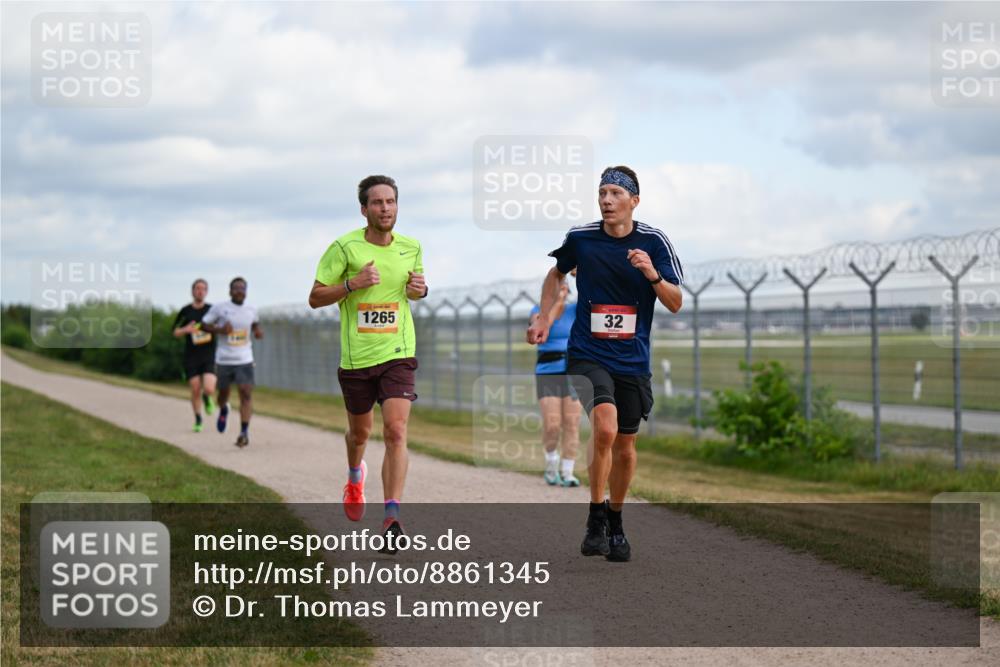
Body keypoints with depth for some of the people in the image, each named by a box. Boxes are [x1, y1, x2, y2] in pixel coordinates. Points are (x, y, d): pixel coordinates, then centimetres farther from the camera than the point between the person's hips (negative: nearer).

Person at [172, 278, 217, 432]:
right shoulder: (185, 311, 1)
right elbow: (176, 333, 5)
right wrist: (186, 329, -15)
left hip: (209, 357, -1)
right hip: (191, 358, 1)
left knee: (209, 389, -17)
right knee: (195, 391, 2)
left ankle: (206, 398, 20)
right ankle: (198, 420, 25)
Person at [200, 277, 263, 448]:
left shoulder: (251, 310, 5)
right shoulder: (219, 308, -5)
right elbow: (204, 324, 2)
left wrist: (258, 331, 3)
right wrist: (219, 330, -15)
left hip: (244, 360, 1)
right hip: (224, 360, -1)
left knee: (246, 394, -14)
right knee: (223, 392, 15)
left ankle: (244, 432, -15)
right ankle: (223, 410, 52)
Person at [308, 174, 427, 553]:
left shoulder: (411, 248, 4)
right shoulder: (344, 248, -7)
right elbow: (315, 298, -4)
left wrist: (421, 289, -1)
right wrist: (352, 284, -20)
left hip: (398, 355, 0)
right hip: (356, 357, 0)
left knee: (396, 432, -16)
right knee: (360, 432, 16)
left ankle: (391, 518, -18)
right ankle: (355, 477, 52)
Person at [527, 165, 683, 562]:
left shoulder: (654, 242, -4)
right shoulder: (580, 238, -2)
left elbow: (675, 304, -5)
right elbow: (557, 273, 20)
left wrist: (652, 275, -22)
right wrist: (544, 319, 13)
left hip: (633, 361, 2)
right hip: (587, 355, -2)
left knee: (624, 446, 10)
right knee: (604, 429, -24)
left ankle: (615, 522, 33)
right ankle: (596, 519, -11)